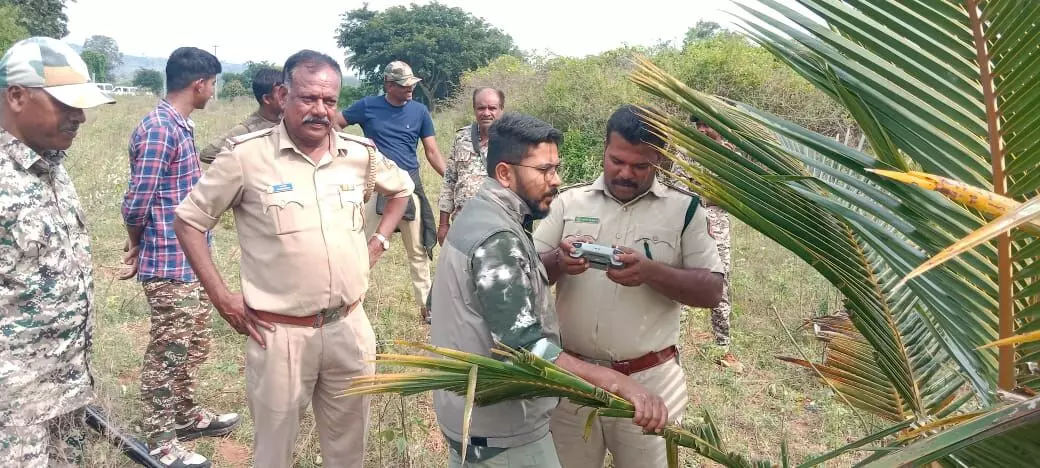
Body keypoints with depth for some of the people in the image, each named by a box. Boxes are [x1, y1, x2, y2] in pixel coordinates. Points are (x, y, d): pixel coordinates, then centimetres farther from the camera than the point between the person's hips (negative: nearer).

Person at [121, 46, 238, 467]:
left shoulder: (181, 126, 12)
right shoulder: (157, 129, -19)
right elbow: (137, 202, -20)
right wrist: (138, 246, -2)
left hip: (192, 260, 9)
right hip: (170, 264, -9)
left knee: (194, 346, 21)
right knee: (167, 353, 4)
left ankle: (186, 415, 38)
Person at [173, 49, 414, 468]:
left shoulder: (361, 153, 0)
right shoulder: (247, 155, -11)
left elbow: (401, 189, 21)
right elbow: (188, 221, -2)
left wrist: (378, 243, 9)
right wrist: (222, 298, -6)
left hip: (350, 326, 4)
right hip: (280, 332, -3)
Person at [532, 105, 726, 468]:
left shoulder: (682, 208, -3)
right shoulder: (570, 202, 2)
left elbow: (712, 290, -5)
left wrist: (651, 271, -22)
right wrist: (558, 261, -21)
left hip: (649, 381, -1)